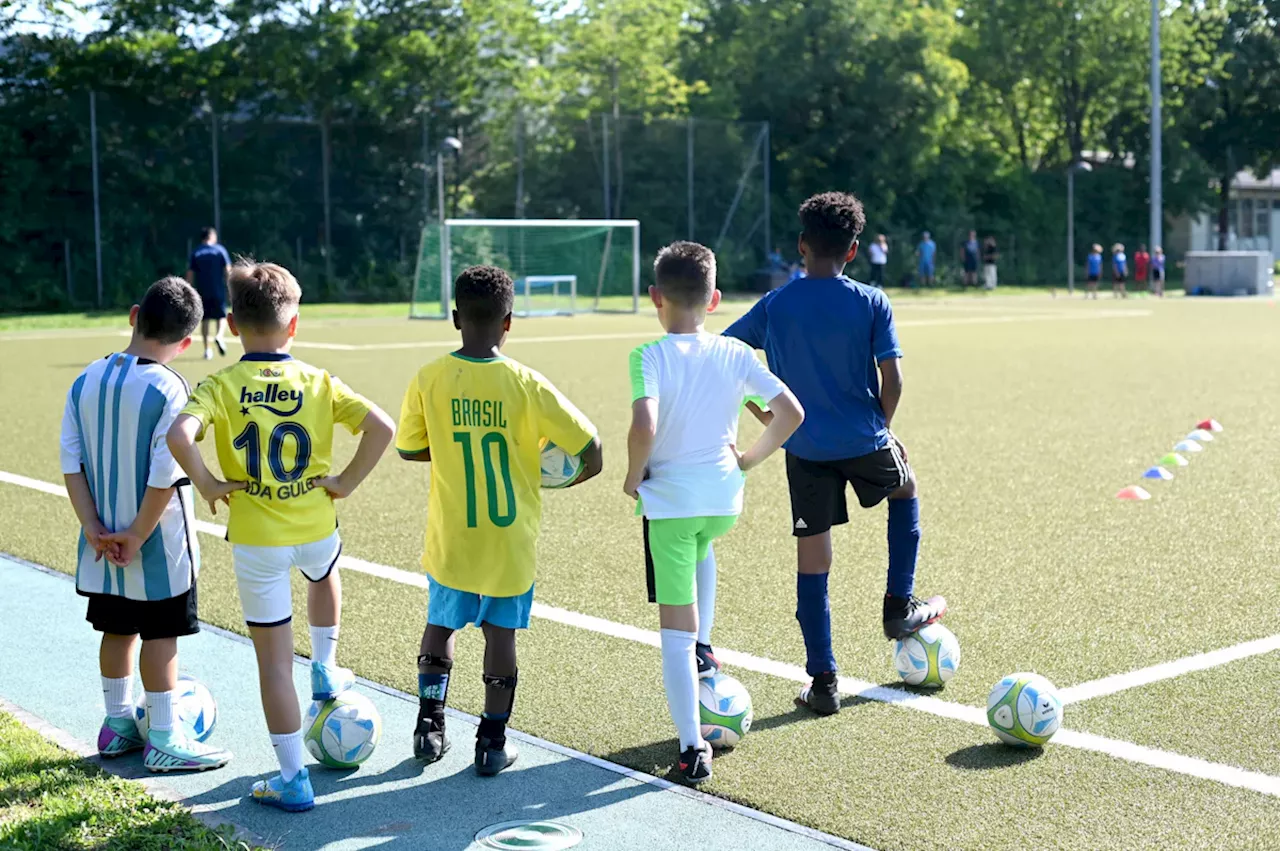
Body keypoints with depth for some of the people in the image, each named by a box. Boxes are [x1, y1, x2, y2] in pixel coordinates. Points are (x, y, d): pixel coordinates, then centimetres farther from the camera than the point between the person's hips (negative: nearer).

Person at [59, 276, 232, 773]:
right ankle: (164, 741, 11)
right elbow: (165, 475, -22)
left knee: (117, 629, 18)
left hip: (105, 542, 6)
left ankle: (118, 725, 31)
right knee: (160, 636, 4)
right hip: (158, 544, -6)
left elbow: (71, 463, -3)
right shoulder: (168, 389, -18)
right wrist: (138, 536, -13)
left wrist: (93, 527, -4)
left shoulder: (86, 381, -1)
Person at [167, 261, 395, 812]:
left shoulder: (220, 385, -10)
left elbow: (179, 435, -28)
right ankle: (325, 671, 45)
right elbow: (381, 426, -14)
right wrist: (347, 481, -4)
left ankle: (292, 779, 11)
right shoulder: (318, 382, -4)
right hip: (317, 527, 2)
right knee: (324, 575, 40)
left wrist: (206, 483, -12)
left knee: (273, 658, 6)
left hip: (256, 539, -2)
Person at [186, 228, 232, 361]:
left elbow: (190, 275, 2)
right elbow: (228, 270, -4)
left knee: (205, 320, 8)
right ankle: (218, 336, -23)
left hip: (202, 291, 2)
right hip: (218, 290, -2)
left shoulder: (195, 253, 5)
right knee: (221, 316, 7)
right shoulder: (220, 250, 1)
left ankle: (207, 350, 6)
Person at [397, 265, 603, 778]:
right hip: (511, 540, -1)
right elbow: (590, 453, -12)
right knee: (501, 633, 10)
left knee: (440, 624, 21)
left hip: (451, 538, 2)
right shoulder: (525, 384, -13)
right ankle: (493, 743, 17)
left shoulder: (429, 380, -9)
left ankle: (429, 726, 22)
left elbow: (408, 449, 4)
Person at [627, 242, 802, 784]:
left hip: (669, 498, -4)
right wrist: (750, 459, 9)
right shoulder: (736, 354, -1)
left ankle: (692, 749, 5)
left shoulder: (650, 357, -13)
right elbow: (791, 413, -4)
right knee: (700, 547, 40)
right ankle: (702, 651, 35)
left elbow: (644, 426, -28)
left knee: (676, 626, 4)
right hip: (724, 496, 4)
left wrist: (633, 476, -10)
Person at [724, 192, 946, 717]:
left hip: (805, 450, 1)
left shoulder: (774, 307, -2)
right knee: (906, 488, 31)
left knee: (812, 562, 6)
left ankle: (822, 681, 9)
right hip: (864, 442, -1)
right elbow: (892, 379, -9)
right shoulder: (871, 303, -7)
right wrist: (881, 426, 9)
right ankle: (900, 608, 31)